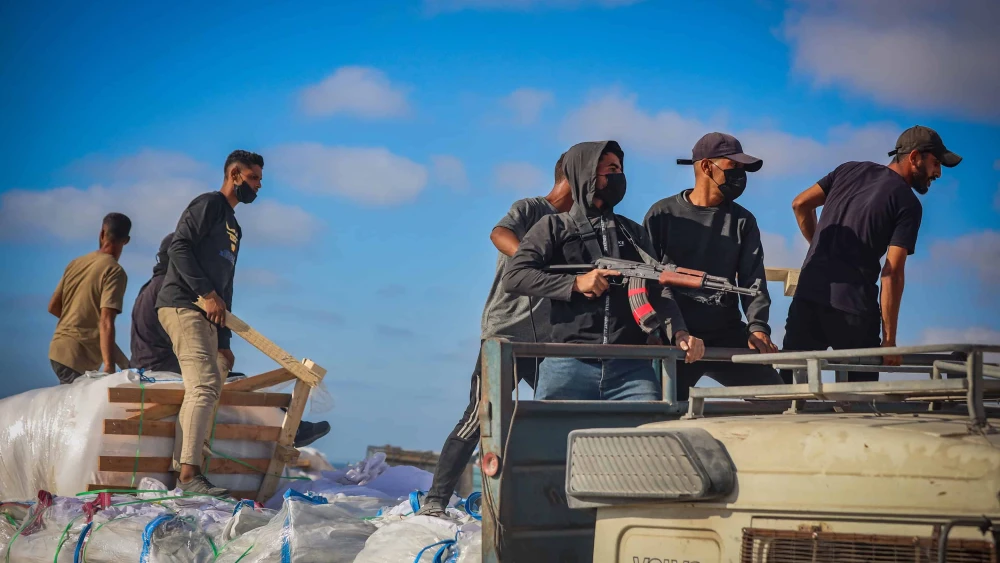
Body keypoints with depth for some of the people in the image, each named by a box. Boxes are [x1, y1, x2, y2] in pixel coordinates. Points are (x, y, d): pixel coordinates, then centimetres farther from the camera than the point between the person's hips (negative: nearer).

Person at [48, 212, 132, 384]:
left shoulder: (76, 263, 8)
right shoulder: (115, 271, -12)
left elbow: (53, 307, 16)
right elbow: (106, 323, -21)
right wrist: (109, 366, -24)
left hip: (58, 349, 7)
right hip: (78, 357, -7)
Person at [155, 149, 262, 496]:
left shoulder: (233, 226, 27)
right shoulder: (209, 204, -1)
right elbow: (179, 247, -14)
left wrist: (224, 343, 21)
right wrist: (207, 293, -19)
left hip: (205, 316, 10)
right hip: (182, 305, -10)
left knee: (206, 388, 5)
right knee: (205, 385, -19)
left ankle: (180, 468, 6)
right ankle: (189, 472, -22)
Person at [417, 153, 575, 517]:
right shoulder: (529, 209, 0)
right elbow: (500, 235, -22)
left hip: (549, 341, 7)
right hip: (505, 333, -7)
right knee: (480, 416, -11)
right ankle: (435, 501, -9)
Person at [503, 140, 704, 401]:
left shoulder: (634, 233, 19)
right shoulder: (554, 227, 9)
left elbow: (659, 290, 7)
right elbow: (513, 277, -3)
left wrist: (679, 333, -12)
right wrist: (575, 283, -11)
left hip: (632, 366, 2)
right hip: (569, 364, -2)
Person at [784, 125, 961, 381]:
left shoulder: (850, 170, 14)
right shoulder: (908, 204, -2)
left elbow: (800, 204, 11)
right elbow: (892, 273, -9)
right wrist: (889, 339, -9)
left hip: (807, 295, 5)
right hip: (853, 307, -5)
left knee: (788, 385, 3)